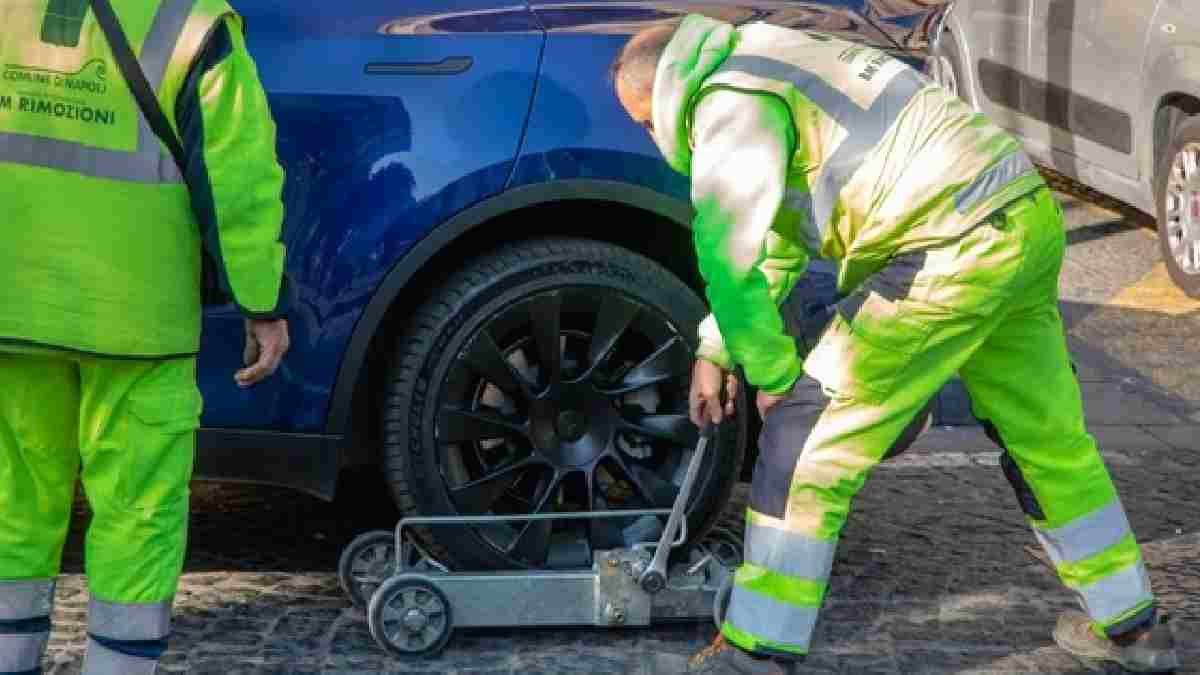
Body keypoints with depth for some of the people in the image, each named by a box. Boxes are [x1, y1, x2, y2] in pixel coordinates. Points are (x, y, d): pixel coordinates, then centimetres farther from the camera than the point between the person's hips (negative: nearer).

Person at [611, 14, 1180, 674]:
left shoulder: (730, 105, -5)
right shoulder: (776, 62, 26)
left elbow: (729, 258, -11)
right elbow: (775, 243, 32)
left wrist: (772, 376, 3)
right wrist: (714, 350, 31)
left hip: (960, 245, -10)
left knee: (810, 430, -3)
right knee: (1047, 438, 23)